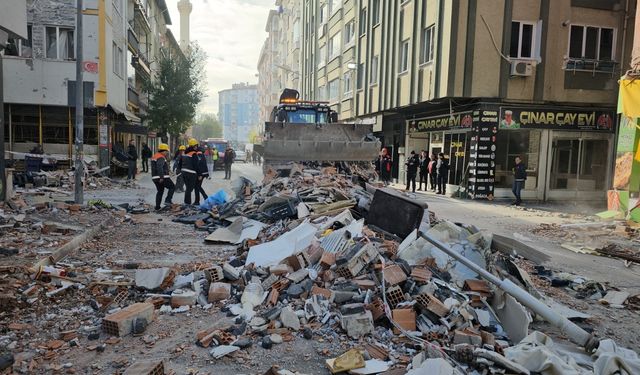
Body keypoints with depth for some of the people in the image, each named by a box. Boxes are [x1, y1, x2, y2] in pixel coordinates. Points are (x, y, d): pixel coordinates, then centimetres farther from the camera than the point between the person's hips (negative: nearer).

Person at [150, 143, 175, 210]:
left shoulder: (154, 156, 19)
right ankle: (167, 200, -6)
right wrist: (161, 177, -30)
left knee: (160, 191, 17)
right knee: (172, 187, 4)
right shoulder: (161, 158, -14)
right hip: (163, 178, -10)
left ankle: (157, 206, 15)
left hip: (155, 178, 10)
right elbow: (160, 168, -27)